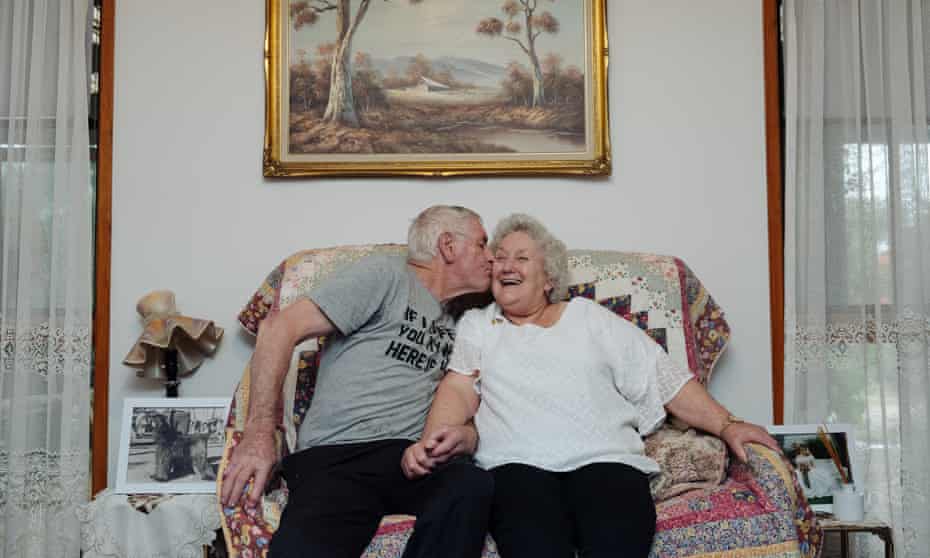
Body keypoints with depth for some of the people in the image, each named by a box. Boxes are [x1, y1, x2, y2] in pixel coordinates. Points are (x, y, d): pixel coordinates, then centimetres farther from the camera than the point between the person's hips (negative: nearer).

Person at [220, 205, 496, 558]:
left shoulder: (454, 326, 25)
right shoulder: (387, 274, 4)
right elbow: (280, 327, -4)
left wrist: (466, 436, -3)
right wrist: (259, 434, -13)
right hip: (336, 454, -5)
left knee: (475, 487, -30)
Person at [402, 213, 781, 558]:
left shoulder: (589, 317, 22)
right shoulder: (477, 324, 24)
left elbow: (663, 377, 18)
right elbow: (460, 389, 7)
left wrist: (726, 425, 7)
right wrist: (429, 441, -13)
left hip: (604, 460, 1)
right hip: (518, 464, 0)